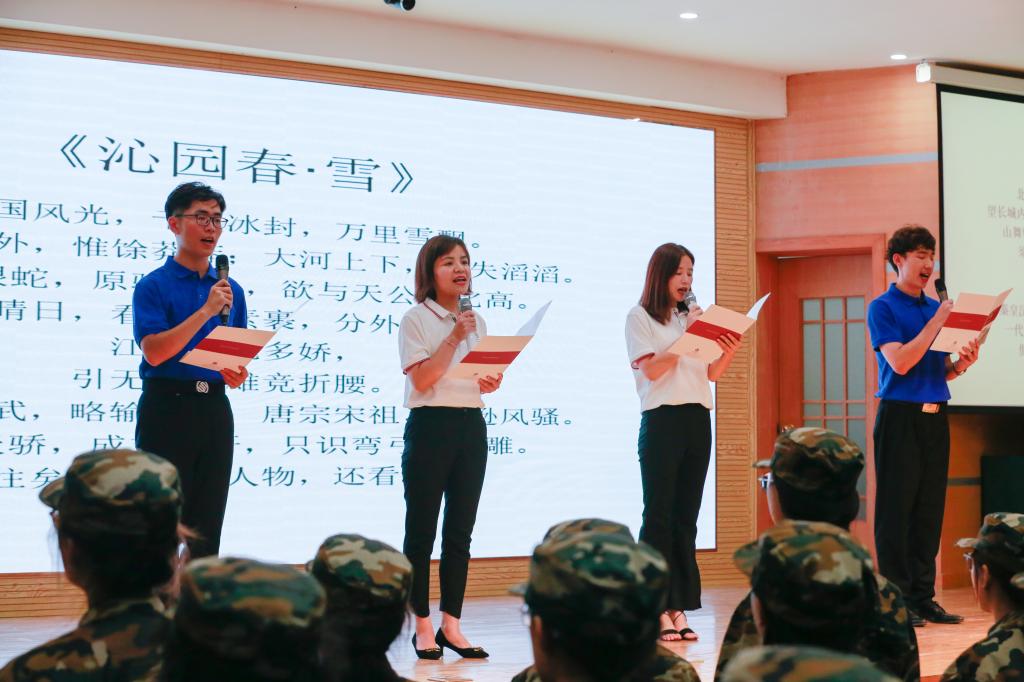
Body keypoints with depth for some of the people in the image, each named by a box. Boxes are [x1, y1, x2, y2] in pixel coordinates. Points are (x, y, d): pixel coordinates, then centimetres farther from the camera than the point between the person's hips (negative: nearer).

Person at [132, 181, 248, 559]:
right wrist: (206, 311, -20)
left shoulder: (231, 290, 13)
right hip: (168, 405, -5)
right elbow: (154, 352, -16)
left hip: (214, 409, 5)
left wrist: (238, 374, -4)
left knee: (207, 524, 8)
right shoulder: (153, 286, -3)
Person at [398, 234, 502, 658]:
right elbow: (422, 380, -14)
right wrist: (453, 339, -19)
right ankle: (423, 627, 5)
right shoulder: (416, 320, -4)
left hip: (471, 426, 6)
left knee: (460, 532, 7)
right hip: (430, 425, -6)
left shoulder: (476, 321, 14)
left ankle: (451, 626, 11)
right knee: (421, 530, 0)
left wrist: (490, 384, -3)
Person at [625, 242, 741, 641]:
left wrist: (729, 352, -6)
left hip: (698, 420, 6)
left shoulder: (693, 317, 17)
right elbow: (652, 369, -11)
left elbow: (712, 374, 14)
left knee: (686, 518, 5)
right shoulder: (640, 317, 1)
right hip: (662, 420, -6)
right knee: (659, 515, -5)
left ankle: (678, 608, 7)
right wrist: (686, 335, -16)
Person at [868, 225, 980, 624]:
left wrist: (961, 364, -3)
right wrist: (937, 322, -15)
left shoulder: (936, 308, 16)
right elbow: (899, 362, -15)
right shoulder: (882, 308, -2)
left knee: (930, 511, 6)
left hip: (934, 418, 6)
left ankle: (922, 596, 11)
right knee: (896, 511, -4)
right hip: (900, 416, -6)